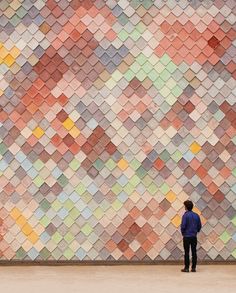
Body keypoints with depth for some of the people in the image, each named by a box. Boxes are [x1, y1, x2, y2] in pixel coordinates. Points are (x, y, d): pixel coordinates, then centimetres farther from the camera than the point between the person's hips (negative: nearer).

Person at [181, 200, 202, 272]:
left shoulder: (185, 215, -11)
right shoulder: (196, 215, 6)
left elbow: (183, 226, -14)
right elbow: (199, 226, 9)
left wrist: (183, 233, 2)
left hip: (186, 236, -5)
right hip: (194, 236, 5)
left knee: (186, 252, 1)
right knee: (194, 252, 8)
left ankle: (186, 268, 2)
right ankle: (193, 267, 9)